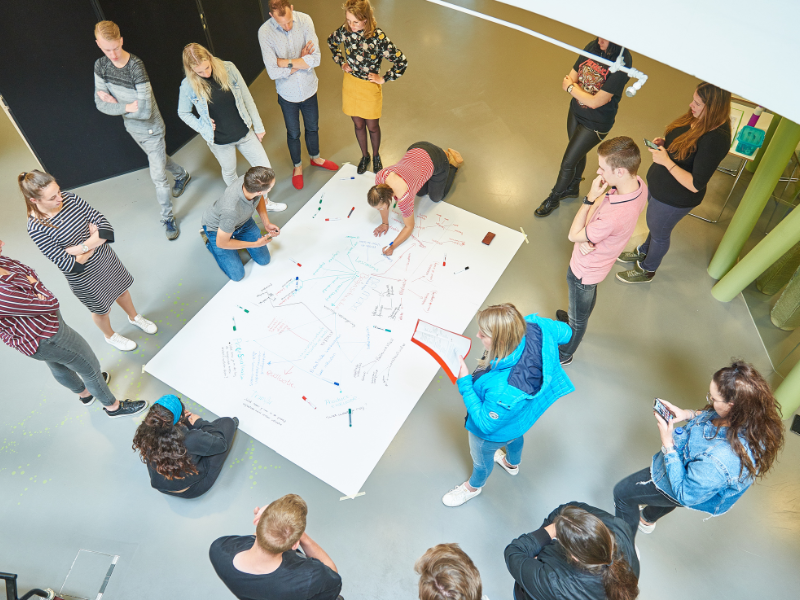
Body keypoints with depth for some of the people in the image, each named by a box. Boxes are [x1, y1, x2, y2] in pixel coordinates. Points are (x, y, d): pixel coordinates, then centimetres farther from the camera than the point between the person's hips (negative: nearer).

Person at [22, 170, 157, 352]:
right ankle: (110, 335, 54)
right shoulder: (37, 229, -29)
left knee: (122, 289, 29)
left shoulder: (70, 198, -16)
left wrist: (81, 247, -29)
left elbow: (105, 226, -18)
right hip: (84, 277, -4)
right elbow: (69, 265, -27)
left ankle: (134, 317, 61)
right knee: (101, 309, 22)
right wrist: (94, 242, -17)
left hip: (105, 257, 5)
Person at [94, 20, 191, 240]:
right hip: (132, 129, 7)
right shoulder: (100, 66, -10)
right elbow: (100, 103, -11)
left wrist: (115, 104, -22)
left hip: (152, 130, -7)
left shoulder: (136, 67, -29)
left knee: (158, 176, 0)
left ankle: (168, 217, 18)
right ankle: (182, 175, 59)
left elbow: (145, 111, -33)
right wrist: (127, 107, -25)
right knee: (159, 159, 29)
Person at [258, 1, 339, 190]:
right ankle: (297, 166, 44)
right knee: (293, 134, 18)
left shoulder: (304, 20, -18)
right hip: (287, 94, -2)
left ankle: (315, 158, 52)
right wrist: (301, 61, -21)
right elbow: (273, 72, -26)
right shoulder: (265, 32, -22)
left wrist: (286, 62, -23)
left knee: (313, 127, 24)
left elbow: (315, 59, -25)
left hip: (309, 88, 2)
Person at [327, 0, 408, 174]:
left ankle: (376, 155, 43)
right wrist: (341, 62, 4)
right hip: (350, 84, 3)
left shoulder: (378, 37, -26)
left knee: (372, 126, 16)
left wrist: (384, 79, -15)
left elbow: (401, 62, -23)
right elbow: (331, 41, 12)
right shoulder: (345, 31, -12)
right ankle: (365, 156, 43)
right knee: (358, 124, 19)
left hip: (370, 87, -3)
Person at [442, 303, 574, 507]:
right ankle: (512, 464, 77)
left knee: (481, 459, 30)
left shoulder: (502, 389, -51)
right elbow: (564, 332, -12)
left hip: (496, 431, -6)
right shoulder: (534, 327, -35)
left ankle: (473, 486, 66)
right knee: (514, 437, 42)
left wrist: (464, 383, -34)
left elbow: (486, 424, -31)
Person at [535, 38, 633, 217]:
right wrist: (582, 91, -21)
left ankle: (553, 199, 30)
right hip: (576, 111, 6)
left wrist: (571, 87, -15)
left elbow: (595, 102, -27)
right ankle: (573, 188, 51)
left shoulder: (622, 63, -28)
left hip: (596, 123, -6)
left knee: (567, 163, 5)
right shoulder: (593, 47, -10)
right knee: (578, 153, 26)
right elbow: (567, 81, -4)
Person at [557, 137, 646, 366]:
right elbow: (601, 203, -7)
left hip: (585, 269, -8)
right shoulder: (637, 183, -20)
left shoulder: (615, 217, -45)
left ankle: (564, 354, 48)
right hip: (595, 260, 8)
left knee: (577, 318, 21)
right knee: (587, 297, 38)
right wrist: (586, 237, -22)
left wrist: (590, 197, -29)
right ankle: (574, 319, 69)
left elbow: (573, 235, -28)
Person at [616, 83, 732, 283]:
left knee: (659, 233, 18)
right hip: (658, 184, 8)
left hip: (674, 199, -8)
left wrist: (666, 161, -31)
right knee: (654, 225, 32)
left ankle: (647, 270, 45)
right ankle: (644, 252, 60)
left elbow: (696, 185, -32)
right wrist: (665, 142, -8)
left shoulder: (715, 139, -35)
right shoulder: (697, 119, -10)